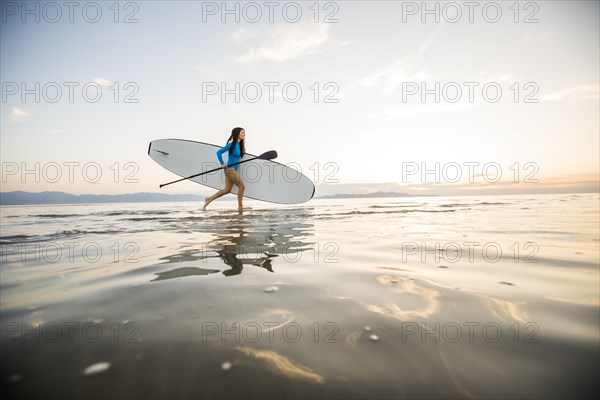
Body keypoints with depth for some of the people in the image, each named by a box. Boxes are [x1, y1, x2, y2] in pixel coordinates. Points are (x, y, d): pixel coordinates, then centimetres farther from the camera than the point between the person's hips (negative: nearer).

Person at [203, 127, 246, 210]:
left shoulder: (239, 145, 12)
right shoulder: (232, 144, -12)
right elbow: (219, 152, -12)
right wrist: (222, 164, -15)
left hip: (233, 170, 9)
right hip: (230, 169, -9)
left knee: (227, 190, 12)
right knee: (241, 186, -5)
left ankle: (209, 199, 19)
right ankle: (240, 206, 7)